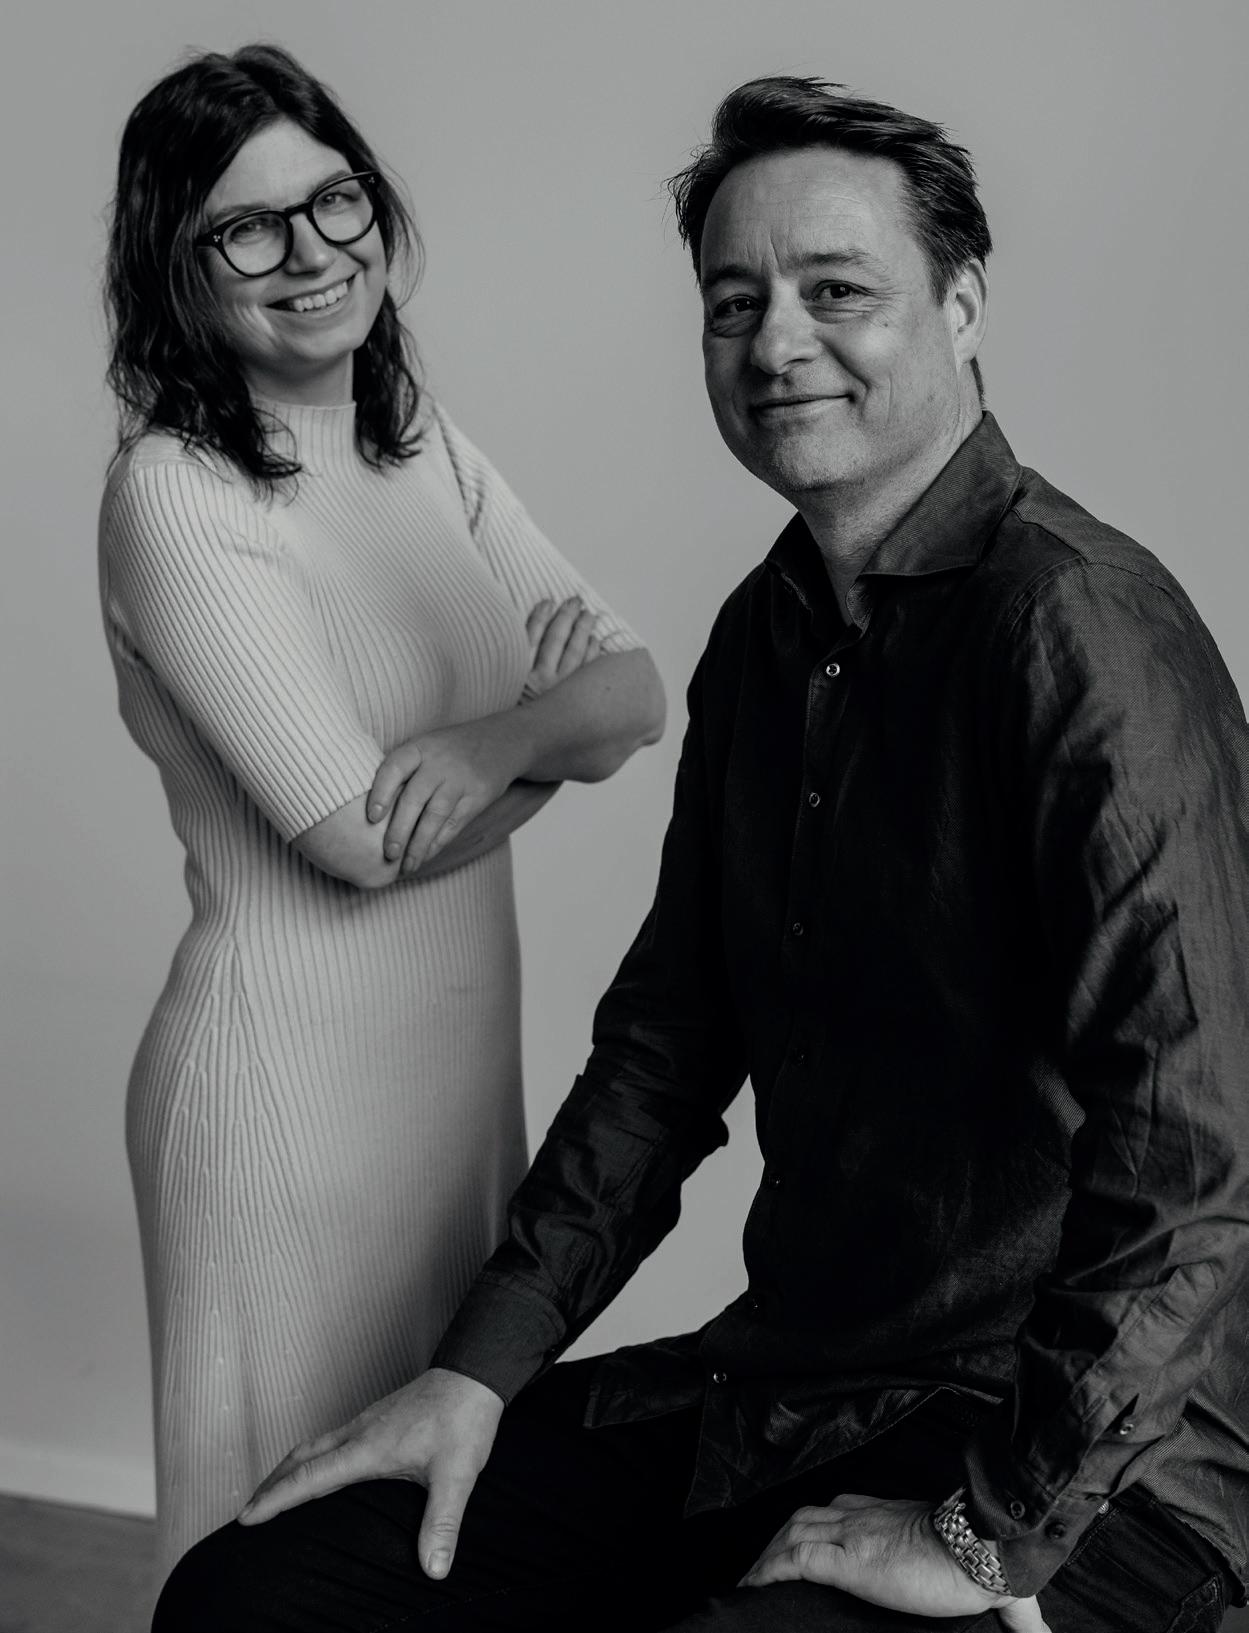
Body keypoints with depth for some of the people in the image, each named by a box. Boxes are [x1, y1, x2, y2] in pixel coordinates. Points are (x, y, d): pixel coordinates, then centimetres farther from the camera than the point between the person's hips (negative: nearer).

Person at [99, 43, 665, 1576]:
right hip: (291, 1066, -7)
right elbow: (363, 833, -20)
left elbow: (638, 689, 3)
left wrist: (496, 739, -17)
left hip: (470, 1043, 7)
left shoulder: (427, 450, 7)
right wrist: (551, 715, -5)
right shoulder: (172, 493, -15)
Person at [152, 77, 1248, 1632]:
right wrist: (480, 1368, 6)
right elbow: (667, 1039, 13)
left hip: (1078, 1466, -7)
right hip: (778, 1392, 7)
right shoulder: (762, 634, 9)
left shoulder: (1085, 629, -18)